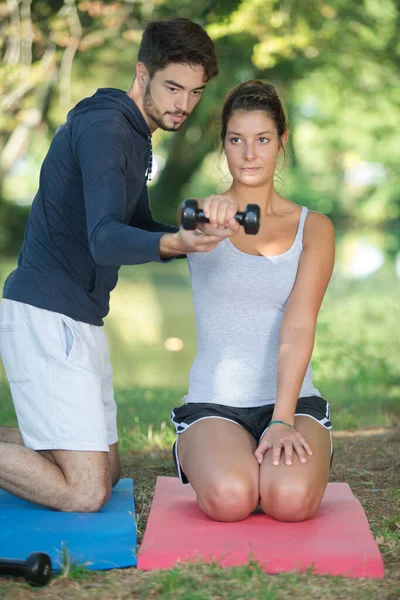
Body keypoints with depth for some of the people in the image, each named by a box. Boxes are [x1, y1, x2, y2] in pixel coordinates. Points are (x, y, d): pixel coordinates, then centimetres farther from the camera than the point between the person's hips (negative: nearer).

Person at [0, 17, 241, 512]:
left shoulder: (132, 135, 17)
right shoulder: (104, 127, -16)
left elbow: (139, 229, 22)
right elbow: (105, 241, -28)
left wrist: (202, 230, 4)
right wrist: (175, 243, -47)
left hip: (80, 317, 10)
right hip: (45, 312, -10)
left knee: (106, 472, 16)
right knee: (85, 492, -14)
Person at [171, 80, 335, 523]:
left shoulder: (313, 228, 6)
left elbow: (297, 329, -8)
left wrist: (282, 421, -18)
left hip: (293, 400, 1)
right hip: (214, 402, 0)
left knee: (291, 500, -29)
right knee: (229, 500, -30)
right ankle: (194, 455, 7)